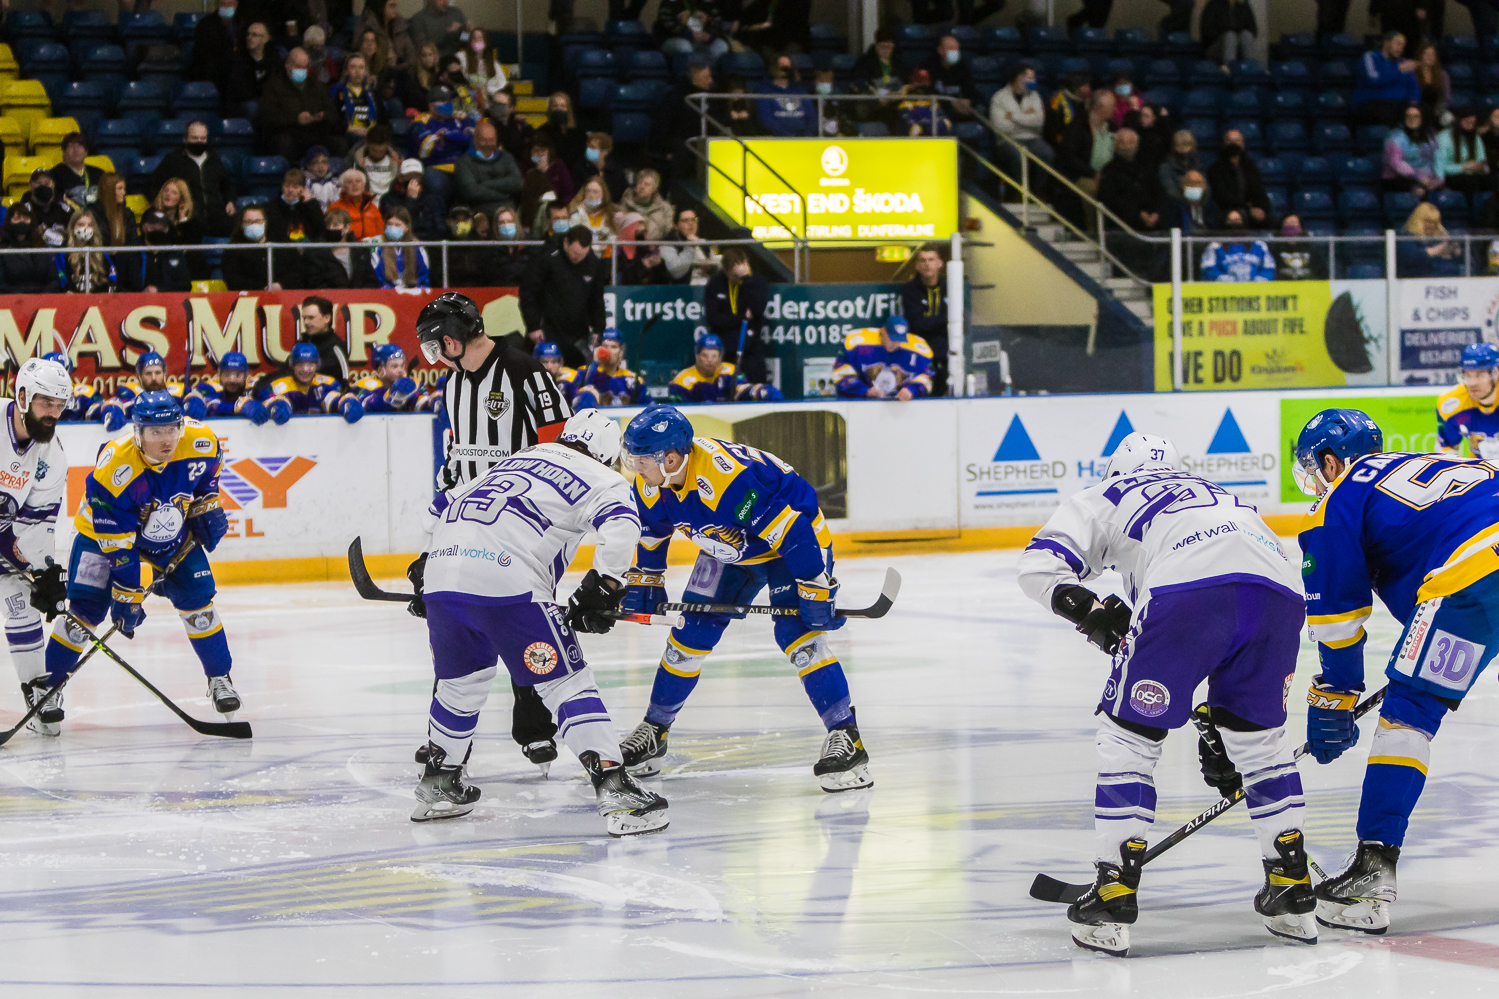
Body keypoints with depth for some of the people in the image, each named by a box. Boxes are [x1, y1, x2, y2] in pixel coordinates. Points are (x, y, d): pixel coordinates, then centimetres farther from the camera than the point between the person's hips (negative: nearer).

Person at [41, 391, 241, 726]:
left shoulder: (200, 441, -26)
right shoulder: (114, 467, -37)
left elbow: (208, 470, 3)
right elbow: (116, 543, -30)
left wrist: (206, 507, -1)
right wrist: (127, 595, -27)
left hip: (173, 529, 4)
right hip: (105, 527, -4)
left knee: (196, 599, -6)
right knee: (86, 609, -11)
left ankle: (219, 678, 10)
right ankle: (48, 686, 5)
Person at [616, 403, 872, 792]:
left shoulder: (731, 479, -41)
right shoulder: (651, 486, -16)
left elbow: (792, 530, -36)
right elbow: (652, 534, 8)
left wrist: (815, 592, -33)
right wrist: (643, 583, 13)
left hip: (796, 537, -8)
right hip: (730, 549, 8)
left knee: (797, 635, -23)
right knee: (689, 635, 6)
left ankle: (845, 738, -21)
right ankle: (654, 730, 20)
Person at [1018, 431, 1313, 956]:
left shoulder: (1107, 495, 33)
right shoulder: (1221, 497, 45)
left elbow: (1040, 564, 14)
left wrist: (1089, 610, 9)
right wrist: (1217, 727, 48)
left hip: (1188, 588, -5)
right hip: (1280, 589, 5)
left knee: (1130, 731, 11)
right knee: (1259, 732, 26)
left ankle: (1113, 898, 7)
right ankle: (1293, 892, 26)